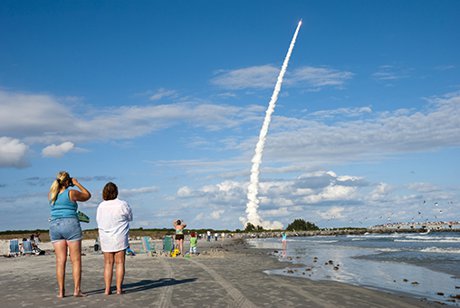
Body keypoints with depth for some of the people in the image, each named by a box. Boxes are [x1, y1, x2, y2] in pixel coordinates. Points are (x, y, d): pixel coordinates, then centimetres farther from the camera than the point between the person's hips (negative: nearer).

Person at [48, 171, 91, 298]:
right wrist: (77, 184, 12)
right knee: (76, 260, 0)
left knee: (60, 260, 5)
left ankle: (61, 291, 2)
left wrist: (62, 185, 21)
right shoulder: (72, 193, -8)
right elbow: (87, 196, 8)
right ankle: (77, 290, -4)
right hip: (71, 225, -5)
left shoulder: (51, 194, 7)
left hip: (55, 227, 5)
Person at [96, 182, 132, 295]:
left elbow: (98, 220, 7)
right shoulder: (122, 204, -11)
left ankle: (107, 289, 6)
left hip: (105, 238, 3)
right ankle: (119, 288, 1)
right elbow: (130, 218, 3)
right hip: (120, 237, -2)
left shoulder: (101, 206, -4)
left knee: (108, 263, 8)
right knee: (119, 263, 2)